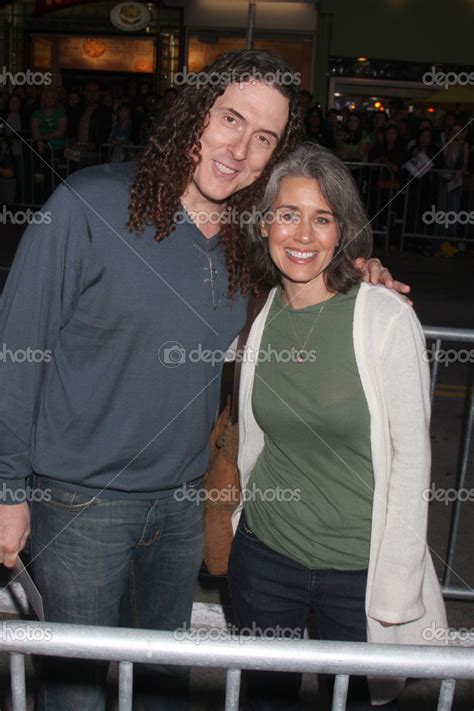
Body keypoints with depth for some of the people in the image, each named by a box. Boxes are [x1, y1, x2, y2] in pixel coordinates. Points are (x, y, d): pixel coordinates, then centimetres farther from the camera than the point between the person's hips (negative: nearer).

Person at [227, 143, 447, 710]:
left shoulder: (388, 318, -15)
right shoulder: (261, 317, -1)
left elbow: (411, 458, -13)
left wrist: (397, 592, -11)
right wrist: (246, 514, 11)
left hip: (358, 568, -3)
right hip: (265, 553, 4)